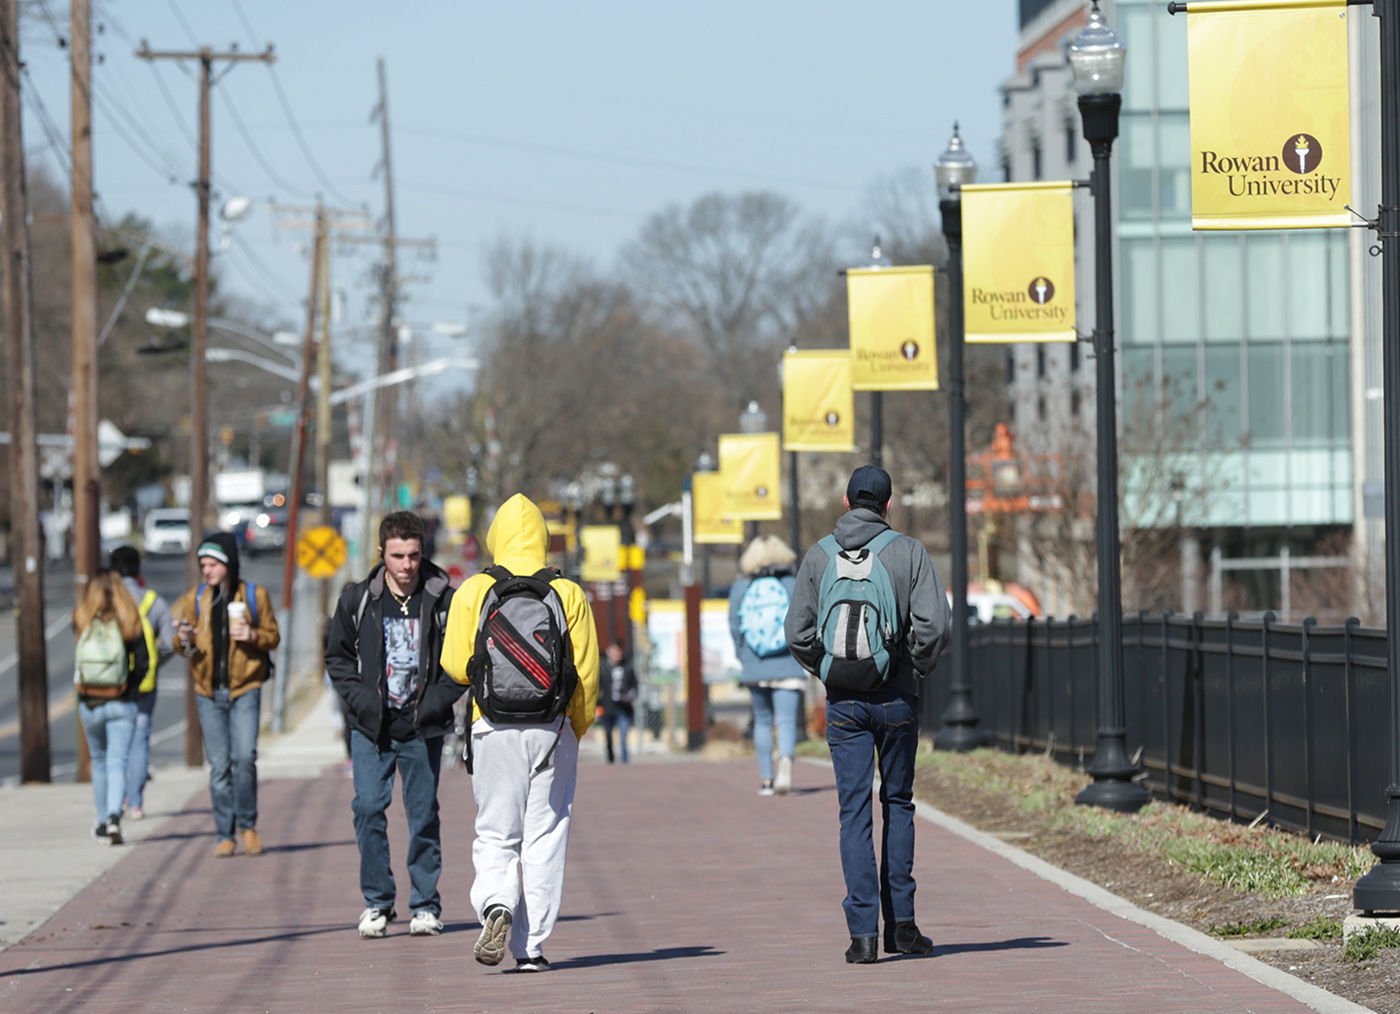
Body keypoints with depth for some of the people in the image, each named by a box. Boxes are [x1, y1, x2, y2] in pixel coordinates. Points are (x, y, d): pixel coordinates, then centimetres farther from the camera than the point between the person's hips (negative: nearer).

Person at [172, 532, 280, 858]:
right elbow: (183, 647, 10)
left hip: (244, 688, -2)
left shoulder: (254, 595, 1)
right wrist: (185, 641, -13)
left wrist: (253, 635, -14)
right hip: (209, 691, 2)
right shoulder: (195, 599, 7)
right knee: (219, 766, 2)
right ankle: (225, 835, 8)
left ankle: (247, 824, 3)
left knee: (244, 757, -16)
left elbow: (273, 636, 7)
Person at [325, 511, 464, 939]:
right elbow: (337, 655, 11)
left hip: (423, 728, -1)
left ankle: (426, 904, 14)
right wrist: (360, 698, -3)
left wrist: (439, 699, -7)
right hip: (371, 727, 1)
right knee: (368, 808, -8)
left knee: (423, 815, 4)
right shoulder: (358, 600, 1)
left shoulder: (444, 600, -2)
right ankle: (377, 901, 4)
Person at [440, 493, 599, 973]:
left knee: (495, 835, 9)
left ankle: (496, 903, -19)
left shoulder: (474, 591, -2)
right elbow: (586, 673, -1)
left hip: (494, 730, 0)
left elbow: (456, 666, -3)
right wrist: (577, 729, 13)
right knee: (544, 836, 7)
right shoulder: (568, 594, 0)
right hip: (553, 730, 0)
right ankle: (532, 946, 5)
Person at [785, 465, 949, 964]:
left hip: (843, 700, 1)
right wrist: (918, 667, 4)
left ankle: (863, 930, -5)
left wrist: (828, 670, 12)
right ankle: (901, 921, 12)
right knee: (898, 802, 13)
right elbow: (933, 624, -12)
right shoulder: (908, 552, -4)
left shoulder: (819, 556, 2)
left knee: (855, 810, 2)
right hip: (897, 698, -1)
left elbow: (798, 632, -1)